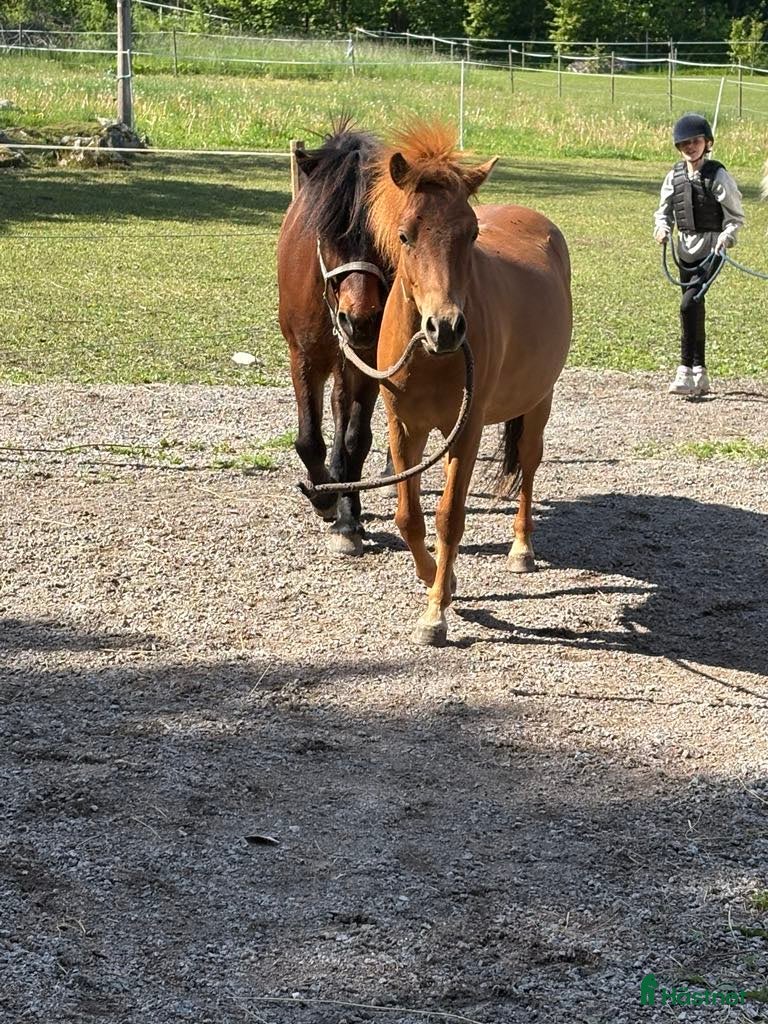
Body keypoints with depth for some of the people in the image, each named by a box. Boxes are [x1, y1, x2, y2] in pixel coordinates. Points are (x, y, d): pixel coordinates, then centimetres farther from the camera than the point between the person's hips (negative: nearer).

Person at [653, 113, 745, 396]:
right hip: (685, 249, 6)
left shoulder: (718, 176, -8)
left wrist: (726, 237, -22)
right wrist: (662, 227, -6)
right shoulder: (675, 176, 7)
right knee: (695, 309, 12)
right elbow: (664, 210, 15)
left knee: (689, 304, -19)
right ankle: (700, 373, 21)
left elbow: (735, 216, -5)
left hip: (711, 249, -6)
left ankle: (685, 372, -16)